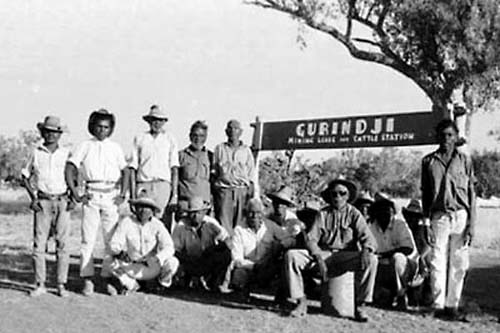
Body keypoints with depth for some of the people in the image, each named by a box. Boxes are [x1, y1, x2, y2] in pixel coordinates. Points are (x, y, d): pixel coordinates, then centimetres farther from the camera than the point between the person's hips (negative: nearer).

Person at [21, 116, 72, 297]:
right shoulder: (36, 153, 6)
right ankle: (40, 284, 6)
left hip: (62, 202, 0)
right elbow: (25, 177, 13)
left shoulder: (66, 153, 6)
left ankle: (61, 285, 5)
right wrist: (33, 197, 2)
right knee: (39, 243, -2)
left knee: (63, 244, -2)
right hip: (42, 202, 0)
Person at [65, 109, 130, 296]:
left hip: (111, 196, 1)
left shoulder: (115, 148, 12)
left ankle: (108, 279, 8)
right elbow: (69, 169, 2)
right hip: (91, 196, -1)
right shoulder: (85, 146, 7)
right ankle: (87, 280, 3)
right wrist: (75, 194, -5)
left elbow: (125, 172, 12)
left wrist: (123, 195, 1)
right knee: (88, 239, -2)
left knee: (111, 239, 0)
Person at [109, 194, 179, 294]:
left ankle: (163, 283, 6)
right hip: (133, 269, 1)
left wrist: (157, 258, -41)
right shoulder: (126, 222, -11)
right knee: (115, 264, -29)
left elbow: (169, 247, -21)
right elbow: (114, 244, -14)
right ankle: (130, 284, 3)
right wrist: (121, 252, -38)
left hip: (153, 267, 0)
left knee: (173, 262, -28)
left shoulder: (157, 225, -13)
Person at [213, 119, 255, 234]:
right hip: (223, 189, -1)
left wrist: (250, 190, 0)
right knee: (224, 222, -9)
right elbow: (214, 170, 12)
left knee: (240, 224, -4)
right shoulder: (219, 149, 13)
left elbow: (252, 173, 12)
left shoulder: (246, 150, 15)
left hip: (242, 190, 1)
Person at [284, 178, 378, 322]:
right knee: (291, 255, -21)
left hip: (346, 255, -1)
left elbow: (368, 238, -4)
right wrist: (319, 258, -19)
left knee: (371, 260, -32)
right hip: (323, 254, 2)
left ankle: (360, 307, -24)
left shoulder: (354, 214, 6)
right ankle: (301, 302, -15)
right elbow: (311, 238, 0)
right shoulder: (323, 214, 10)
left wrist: (366, 250, -30)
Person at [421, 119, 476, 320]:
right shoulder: (428, 161, 7)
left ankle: (452, 305, 11)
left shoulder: (465, 160, 6)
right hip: (439, 217, 0)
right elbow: (425, 194, 9)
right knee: (438, 262, -3)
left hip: (461, 216, 0)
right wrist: (426, 222, 2)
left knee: (459, 264, 2)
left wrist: (471, 225, -2)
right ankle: (438, 305, 3)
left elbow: (471, 194, 5)